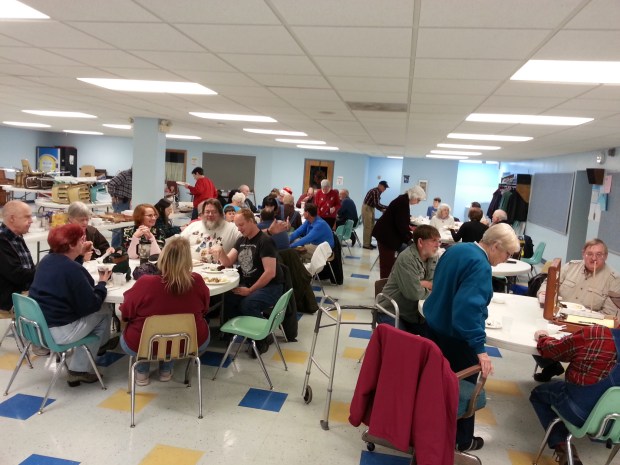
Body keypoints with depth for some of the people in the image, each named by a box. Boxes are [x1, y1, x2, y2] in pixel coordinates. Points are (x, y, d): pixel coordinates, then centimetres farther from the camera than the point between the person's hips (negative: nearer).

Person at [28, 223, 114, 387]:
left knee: (96, 311, 21)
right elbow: (91, 305, -18)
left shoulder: (47, 260, 5)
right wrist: (102, 282, -3)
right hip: (58, 331, -9)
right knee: (104, 312, 7)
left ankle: (79, 368, 24)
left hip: (38, 325, 9)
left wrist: (80, 255, 17)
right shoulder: (72, 268, -22)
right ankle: (80, 370, 13)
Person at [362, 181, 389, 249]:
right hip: (367, 208, -10)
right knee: (368, 227, -7)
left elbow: (377, 204, 15)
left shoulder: (378, 192, 11)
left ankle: (369, 243, 16)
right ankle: (366, 244, -3)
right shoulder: (375, 191, -19)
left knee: (371, 227, 10)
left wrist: (382, 209, 1)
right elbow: (377, 204, -26)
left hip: (371, 209, 10)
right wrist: (387, 207, -20)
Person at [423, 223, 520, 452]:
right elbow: (469, 307, -34)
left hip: (434, 324, 9)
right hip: (455, 335, -8)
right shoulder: (480, 266, -24)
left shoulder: (456, 249, 4)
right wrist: (479, 347, -32)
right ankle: (462, 439, 26)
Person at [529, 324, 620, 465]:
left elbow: (550, 350, -8)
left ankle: (561, 445, 9)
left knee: (537, 394, 21)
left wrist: (542, 337, 15)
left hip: (581, 413, -5)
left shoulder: (593, 335, -23)